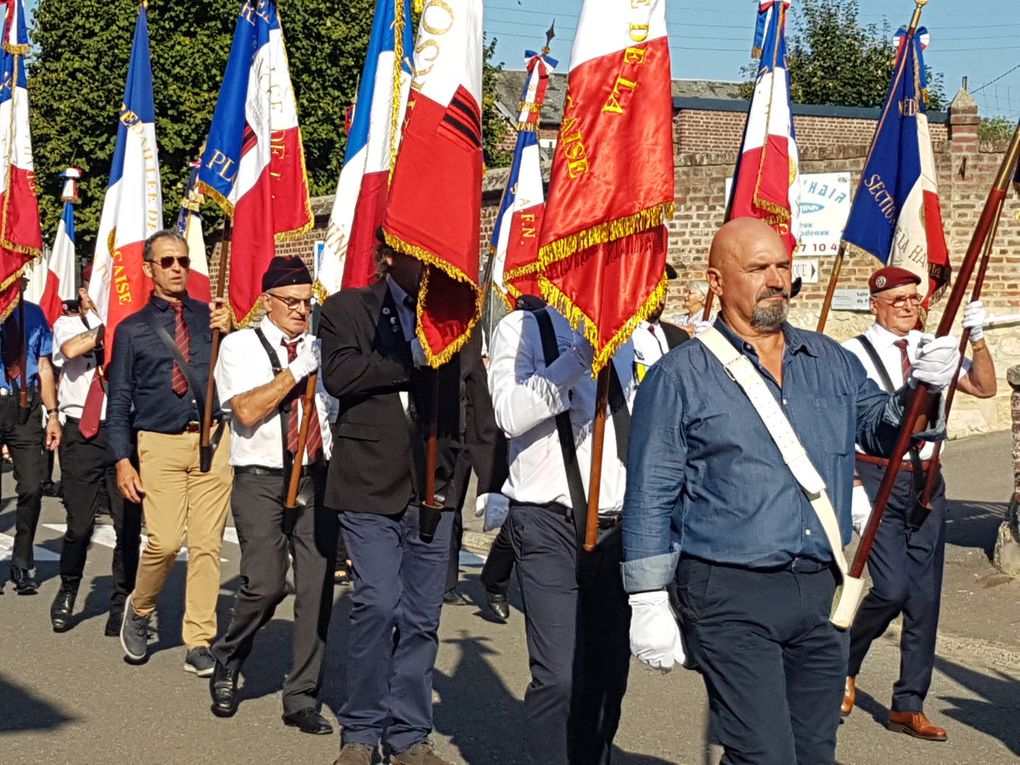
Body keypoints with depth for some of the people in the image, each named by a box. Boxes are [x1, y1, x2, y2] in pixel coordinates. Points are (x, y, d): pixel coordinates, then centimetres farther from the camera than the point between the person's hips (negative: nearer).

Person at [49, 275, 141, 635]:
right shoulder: (69, 323, 9)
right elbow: (71, 349, -13)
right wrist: (106, 327, -7)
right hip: (82, 433, 0)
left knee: (128, 524, 1)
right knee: (79, 523, 3)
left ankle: (121, 602, 16)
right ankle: (67, 591, 27)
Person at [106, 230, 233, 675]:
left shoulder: (210, 317, 12)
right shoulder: (132, 329, 9)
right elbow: (118, 399, 8)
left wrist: (229, 334, -13)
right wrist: (122, 459, 0)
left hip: (213, 440, 1)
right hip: (160, 443, -1)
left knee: (207, 544, 0)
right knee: (165, 541, -13)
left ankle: (199, 643, 9)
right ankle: (138, 611, 17)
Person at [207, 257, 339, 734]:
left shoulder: (320, 348, 14)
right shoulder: (240, 346, 2)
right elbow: (247, 410, -13)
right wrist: (297, 371, -11)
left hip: (316, 478, 4)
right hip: (262, 480, -4)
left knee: (316, 589, -1)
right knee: (265, 584, -15)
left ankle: (302, 700, 11)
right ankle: (226, 663, 15)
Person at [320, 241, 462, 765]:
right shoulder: (347, 309, 4)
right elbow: (339, 373, -14)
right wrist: (415, 360, -11)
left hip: (432, 490, 3)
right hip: (370, 487, -3)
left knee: (421, 618, 7)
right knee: (378, 605, -11)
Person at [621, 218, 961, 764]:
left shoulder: (830, 362, 12)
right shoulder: (680, 376, -4)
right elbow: (650, 498, -4)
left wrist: (921, 389, -5)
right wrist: (649, 605, -7)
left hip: (822, 595, 6)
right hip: (731, 600, -5)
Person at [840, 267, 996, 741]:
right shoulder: (854, 354, -6)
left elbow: (983, 388, 0)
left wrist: (977, 339, -15)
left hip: (927, 480, 5)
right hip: (877, 478, -5)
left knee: (925, 596, 5)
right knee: (892, 588, -14)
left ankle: (908, 706, 16)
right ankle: (845, 662, 16)